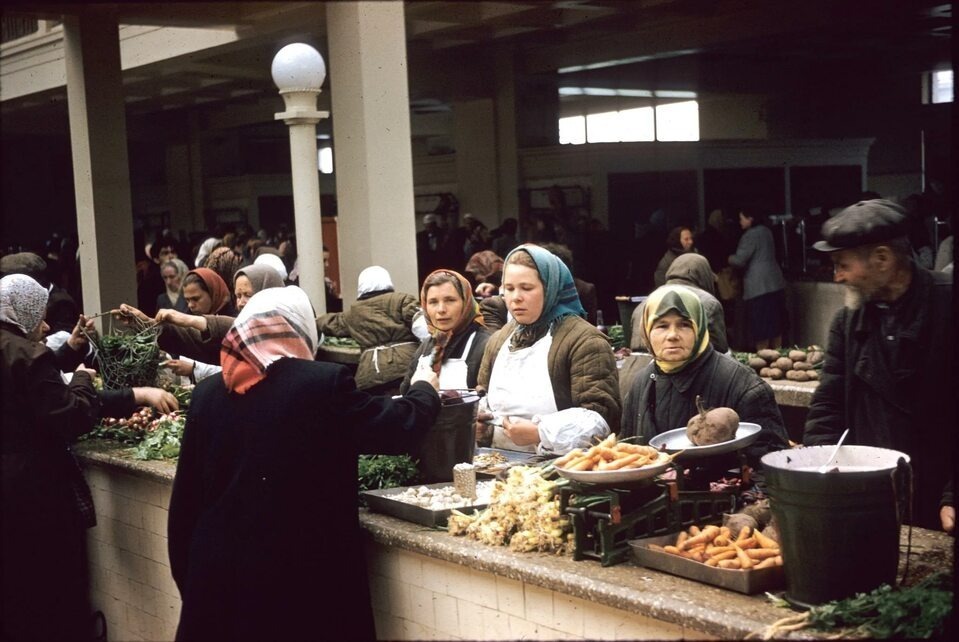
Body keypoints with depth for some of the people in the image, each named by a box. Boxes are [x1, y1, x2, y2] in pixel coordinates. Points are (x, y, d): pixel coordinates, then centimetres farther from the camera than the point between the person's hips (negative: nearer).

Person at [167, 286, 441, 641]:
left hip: (218, 568, 4)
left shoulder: (207, 393, 2)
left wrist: (186, 577, 16)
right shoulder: (325, 382, -11)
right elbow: (397, 428, -1)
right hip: (303, 571, -4)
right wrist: (424, 388, 20)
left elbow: (185, 499, 6)